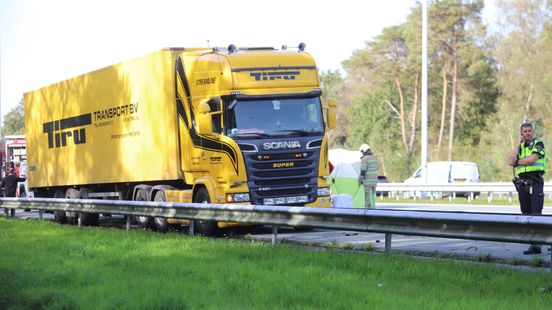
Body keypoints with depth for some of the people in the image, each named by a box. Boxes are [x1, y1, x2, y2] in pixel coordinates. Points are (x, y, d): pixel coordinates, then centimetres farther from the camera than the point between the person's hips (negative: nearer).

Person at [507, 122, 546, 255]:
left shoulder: (538, 144, 2)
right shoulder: (519, 147, 17)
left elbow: (531, 159, -14)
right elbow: (510, 162, 0)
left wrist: (517, 162, 2)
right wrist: (518, 145, 3)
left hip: (535, 183, -6)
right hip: (522, 183, 6)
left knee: (536, 214, -14)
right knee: (526, 215, 5)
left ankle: (536, 244, -21)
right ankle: (533, 244, 8)